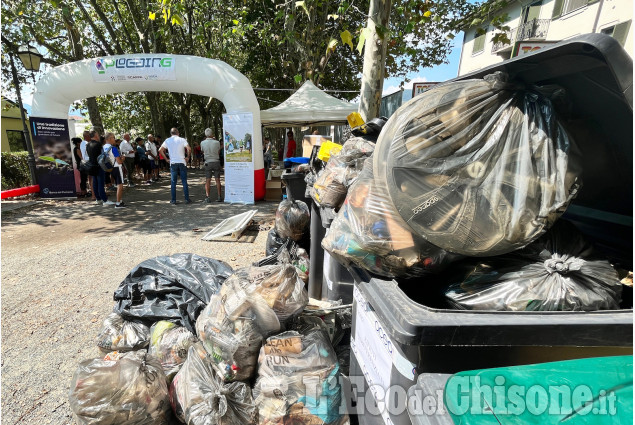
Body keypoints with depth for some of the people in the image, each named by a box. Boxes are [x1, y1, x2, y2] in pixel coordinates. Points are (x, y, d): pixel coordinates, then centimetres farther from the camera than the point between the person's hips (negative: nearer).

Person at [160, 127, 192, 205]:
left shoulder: (167, 140, 6)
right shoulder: (182, 140, -2)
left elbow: (160, 150, 3)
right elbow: (189, 149, -15)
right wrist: (188, 157, -1)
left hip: (173, 163, 2)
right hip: (182, 162, -1)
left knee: (173, 182, 6)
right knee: (184, 181, 3)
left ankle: (173, 200, 7)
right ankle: (187, 199, 4)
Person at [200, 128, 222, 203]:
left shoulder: (203, 143, -4)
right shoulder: (217, 142, -8)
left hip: (208, 162, 1)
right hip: (216, 162, 0)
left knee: (207, 181, 3)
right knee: (217, 180, 5)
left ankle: (207, 197, -3)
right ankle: (219, 197, 7)